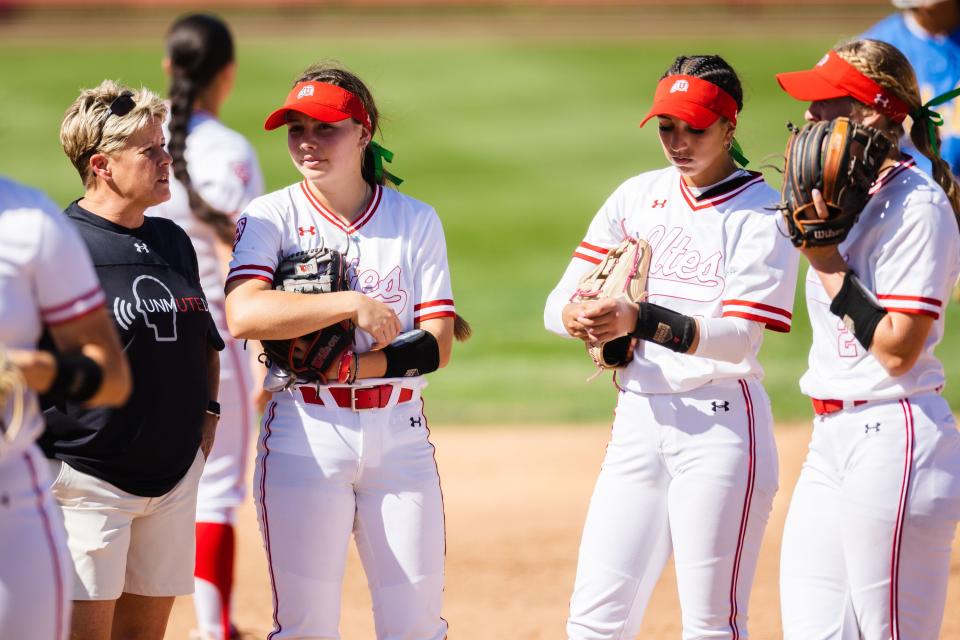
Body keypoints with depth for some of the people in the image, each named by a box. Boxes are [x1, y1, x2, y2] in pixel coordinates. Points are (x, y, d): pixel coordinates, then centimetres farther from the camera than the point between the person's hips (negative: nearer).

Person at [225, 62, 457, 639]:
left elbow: (437, 345, 0)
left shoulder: (415, 221, 6)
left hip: (399, 430, 2)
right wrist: (352, 303, -21)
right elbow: (243, 314, -18)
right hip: (305, 433, -2)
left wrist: (355, 366, -15)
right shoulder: (271, 217, 1)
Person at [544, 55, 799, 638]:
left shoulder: (763, 213, -5)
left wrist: (639, 320, -30)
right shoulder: (638, 197, 11)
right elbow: (559, 304, 7)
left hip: (720, 425, -5)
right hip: (637, 420, 5)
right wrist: (579, 316, -17)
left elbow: (736, 339, -16)